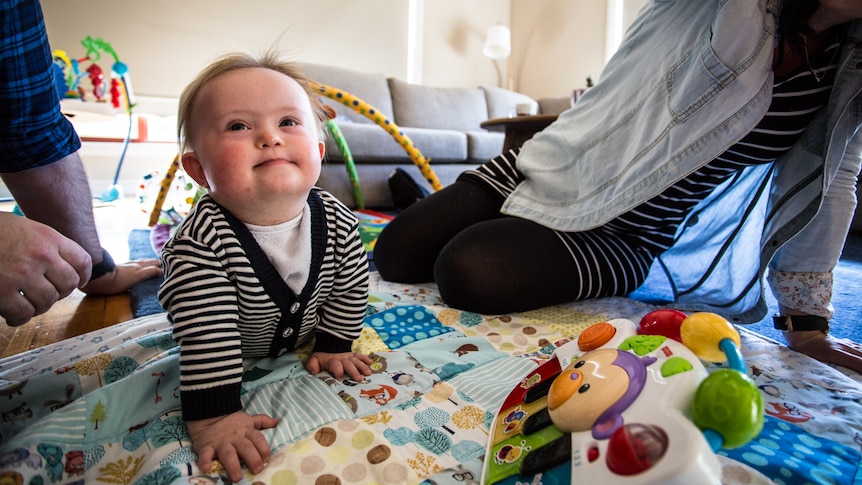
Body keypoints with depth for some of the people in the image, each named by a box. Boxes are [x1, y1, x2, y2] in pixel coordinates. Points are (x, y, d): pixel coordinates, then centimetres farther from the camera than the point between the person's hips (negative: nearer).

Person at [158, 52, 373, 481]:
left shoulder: (337, 223, -30)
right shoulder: (203, 239, -41)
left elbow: (350, 287, -14)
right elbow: (208, 335, -41)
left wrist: (332, 345, -7)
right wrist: (213, 416, -42)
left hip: (303, 336, 3)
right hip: (239, 352, -2)